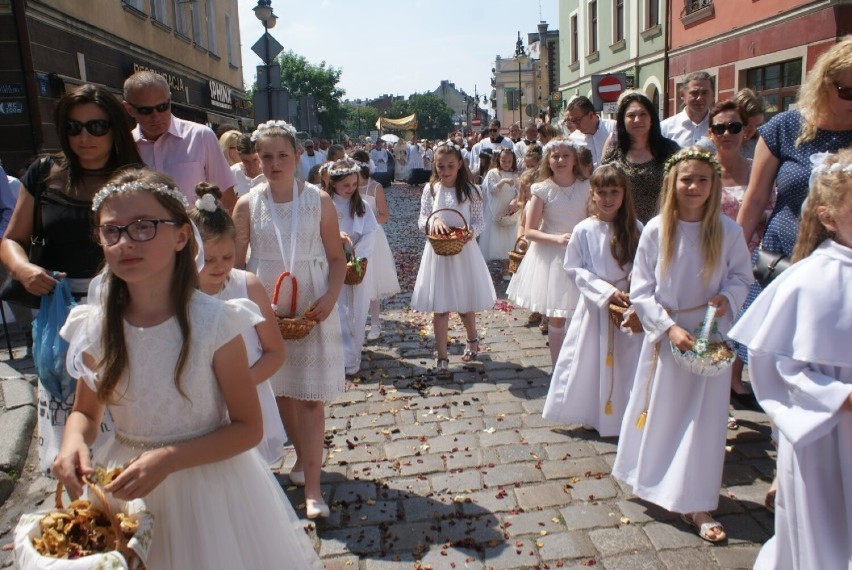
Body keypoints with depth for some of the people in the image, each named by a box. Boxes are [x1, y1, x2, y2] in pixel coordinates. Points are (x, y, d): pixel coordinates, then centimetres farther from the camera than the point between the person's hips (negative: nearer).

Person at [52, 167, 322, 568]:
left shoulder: (213, 323, -20)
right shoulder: (95, 329, -8)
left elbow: (248, 427, -14)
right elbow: (85, 412, 8)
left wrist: (168, 459, -26)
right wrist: (74, 443, -14)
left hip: (209, 485, -3)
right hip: (123, 491, 3)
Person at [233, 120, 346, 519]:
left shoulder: (319, 201, -3)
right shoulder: (247, 205, -1)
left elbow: (337, 258, 1)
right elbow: (236, 264, 3)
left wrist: (330, 297, -14)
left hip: (312, 311, -2)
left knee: (311, 397, -2)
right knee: (280, 391, 13)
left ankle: (312, 486, 6)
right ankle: (304, 456, 37)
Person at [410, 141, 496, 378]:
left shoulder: (470, 190, -2)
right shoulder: (430, 189, 0)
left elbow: (479, 220, 1)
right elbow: (421, 220, 2)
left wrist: (471, 232, -20)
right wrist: (433, 221, -19)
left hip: (463, 250, 0)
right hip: (437, 251, 0)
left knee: (465, 303, 13)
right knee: (440, 307, 1)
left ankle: (472, 339, 42)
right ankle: (442, 357, 10)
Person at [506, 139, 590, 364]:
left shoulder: (586, 187, -1)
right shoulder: (543, 190, -7)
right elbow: (529, 231, -7)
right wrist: (557, 238, -20)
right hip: (551, 257, -2)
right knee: (557, 318, 6)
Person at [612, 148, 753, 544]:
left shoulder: (727, 231, -7)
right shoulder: (656, 230, -9)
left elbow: (742, 276, 6)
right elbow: (641, 289, -6)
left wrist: (728, 296, -16)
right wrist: (668, 326, -17)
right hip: (665, 334, 0)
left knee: (703, 418, 4)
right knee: (660, 413, 13)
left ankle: (696, 505, 16)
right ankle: (654, 482, 37)